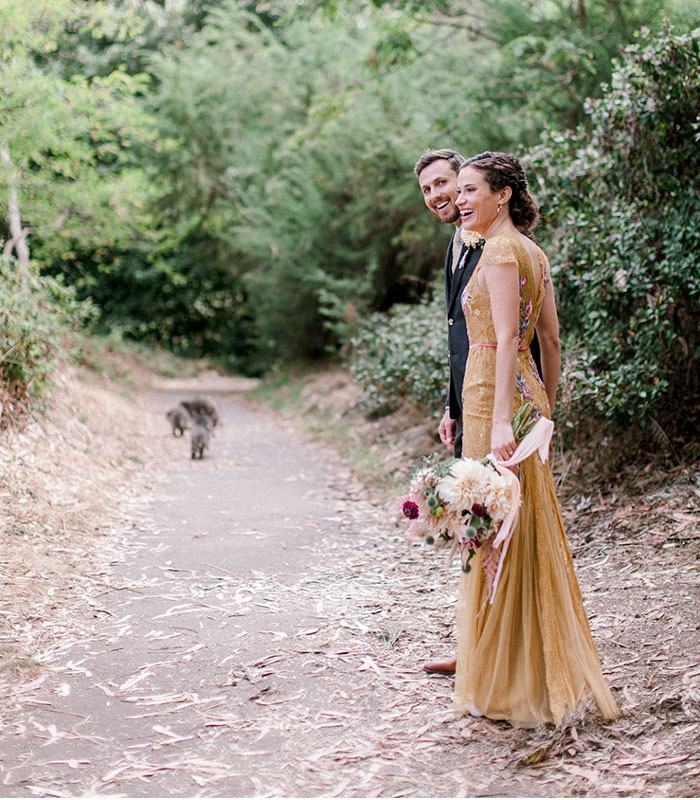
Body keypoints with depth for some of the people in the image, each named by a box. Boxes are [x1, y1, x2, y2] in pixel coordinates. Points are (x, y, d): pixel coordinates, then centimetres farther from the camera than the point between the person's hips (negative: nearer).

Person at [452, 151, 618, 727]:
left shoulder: (501, 250, -12)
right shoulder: (533, 251, 16)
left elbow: (505, 339, -21)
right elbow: (550, 338, 18)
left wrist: (500, 419, -27)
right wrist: (547, 405, 24)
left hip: (496, 395, -10)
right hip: (527, 397, 10)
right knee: (529, 533, 14)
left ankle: (506, 685, 6)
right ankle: (545, 674, 23)